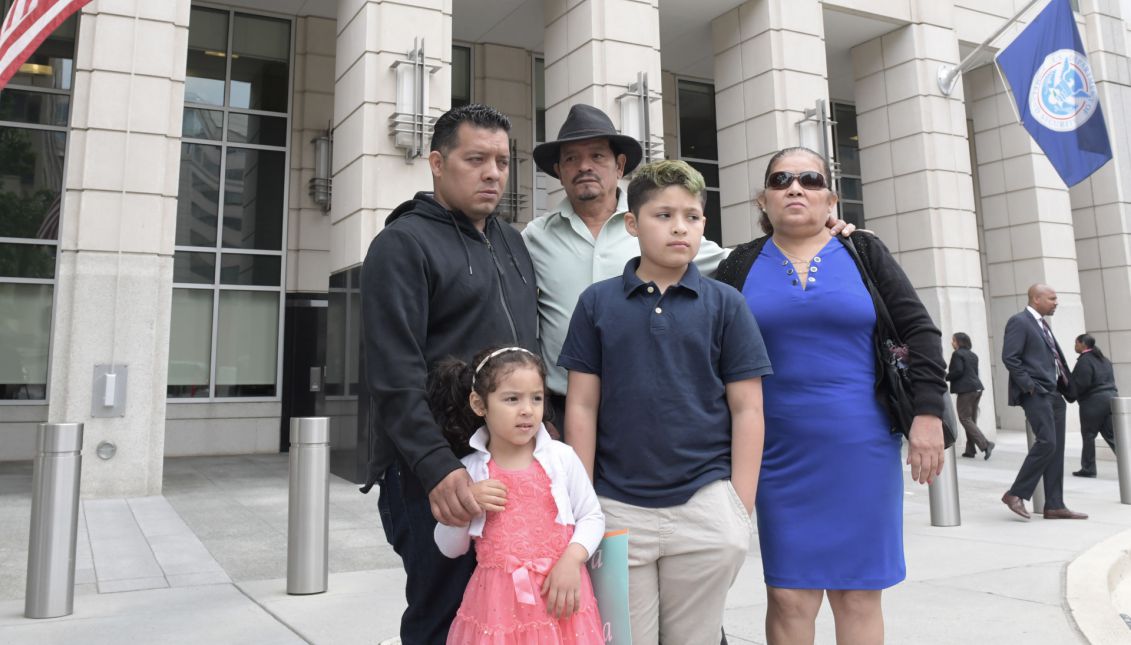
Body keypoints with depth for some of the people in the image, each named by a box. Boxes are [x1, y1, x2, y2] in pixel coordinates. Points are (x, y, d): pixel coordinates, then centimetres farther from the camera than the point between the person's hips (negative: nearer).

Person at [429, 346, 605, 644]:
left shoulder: (561, 457, -4)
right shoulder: (468, 471, -2)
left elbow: (592, 517, 3)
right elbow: (450, 549, 5)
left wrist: (572, 559, -13)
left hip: (558, 591, 0)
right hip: (498, 599, 0)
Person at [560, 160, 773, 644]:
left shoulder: (725, 305, 2)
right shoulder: (597, 303, 2)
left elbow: (747, 410, 2)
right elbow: (582, 406, 2)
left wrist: (740, 509, -4)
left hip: (705, 506, 0)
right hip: (617, 508, 0)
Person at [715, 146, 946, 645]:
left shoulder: (864, 253, 5)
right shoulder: (743, 265, 5)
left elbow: (919, 332, 3)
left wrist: (928, 413, -6)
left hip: (862, 448, 0)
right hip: (781, 453, 0)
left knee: (859, 594, 8)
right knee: (788, 597, 2)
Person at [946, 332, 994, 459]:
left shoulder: (957, 354, -9)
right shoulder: (973, 355, 17)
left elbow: (958, 371, -18)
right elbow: (974, 372, 19)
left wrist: (945, 376, -3)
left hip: (965, 389, -9)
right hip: (976, 387, 9)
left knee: (965, 419, -5)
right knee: (971, 419, 11)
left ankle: (985, 444, -17)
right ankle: (970, 449, 11)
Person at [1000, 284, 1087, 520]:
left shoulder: (1043, 324, 21)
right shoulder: (1019, 321, -7)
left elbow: (1055, 358, 22)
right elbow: (1009, 357, -15)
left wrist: (1067, 389, 12)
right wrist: (1029, 385, -18)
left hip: (1053, 394, 9)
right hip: (1036, 394, -9)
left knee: (1056, 449, 7)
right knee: (1046, 442, -17)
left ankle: (1054, 506, 10)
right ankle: (1016, 494, -7)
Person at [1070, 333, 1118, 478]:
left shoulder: (1084, 360, -14)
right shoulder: (1103, 358, 15)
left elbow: (1081, 384, -19)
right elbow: (1110, 379, 18)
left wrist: (1070, 392, -3)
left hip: (1093, 402, -8)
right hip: (1110, 398, 8)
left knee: (1088, 435, 2)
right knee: (1112, 435, 8)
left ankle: (1088, 468, 8)